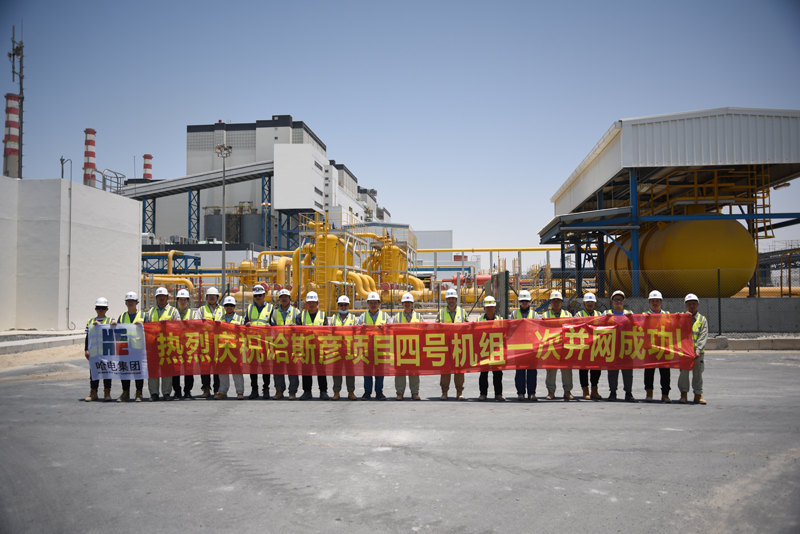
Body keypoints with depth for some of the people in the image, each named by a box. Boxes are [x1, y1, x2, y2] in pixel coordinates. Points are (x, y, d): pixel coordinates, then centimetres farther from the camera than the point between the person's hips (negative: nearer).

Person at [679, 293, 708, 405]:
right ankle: (683, 394, 8)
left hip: (698, 352, 0)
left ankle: (698, 395, 15)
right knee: (684, 372, 0)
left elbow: (703, 337, -4)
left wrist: (698, 350, -15)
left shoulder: (702, 319, 6)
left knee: (698, 373, 7)